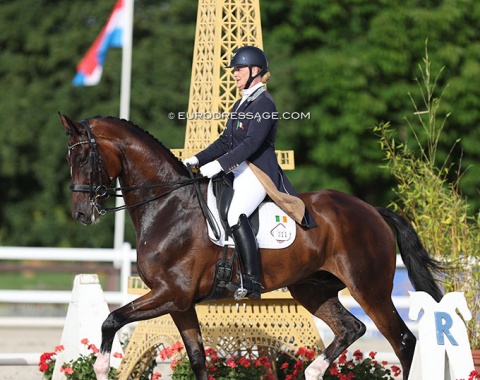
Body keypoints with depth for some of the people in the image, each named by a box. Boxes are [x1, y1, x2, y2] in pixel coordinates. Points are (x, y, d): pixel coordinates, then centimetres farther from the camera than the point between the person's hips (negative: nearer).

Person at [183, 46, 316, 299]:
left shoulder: (264, 104, -10)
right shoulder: (240, 105, 19)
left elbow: (252, 143, -21)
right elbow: (225, 142, 20)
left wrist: (219, 165, -27)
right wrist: (197, 160, 8)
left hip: (259, 172, -10)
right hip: (238, 171, 10)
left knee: (235, 214, -31)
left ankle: (252, 282, -33)